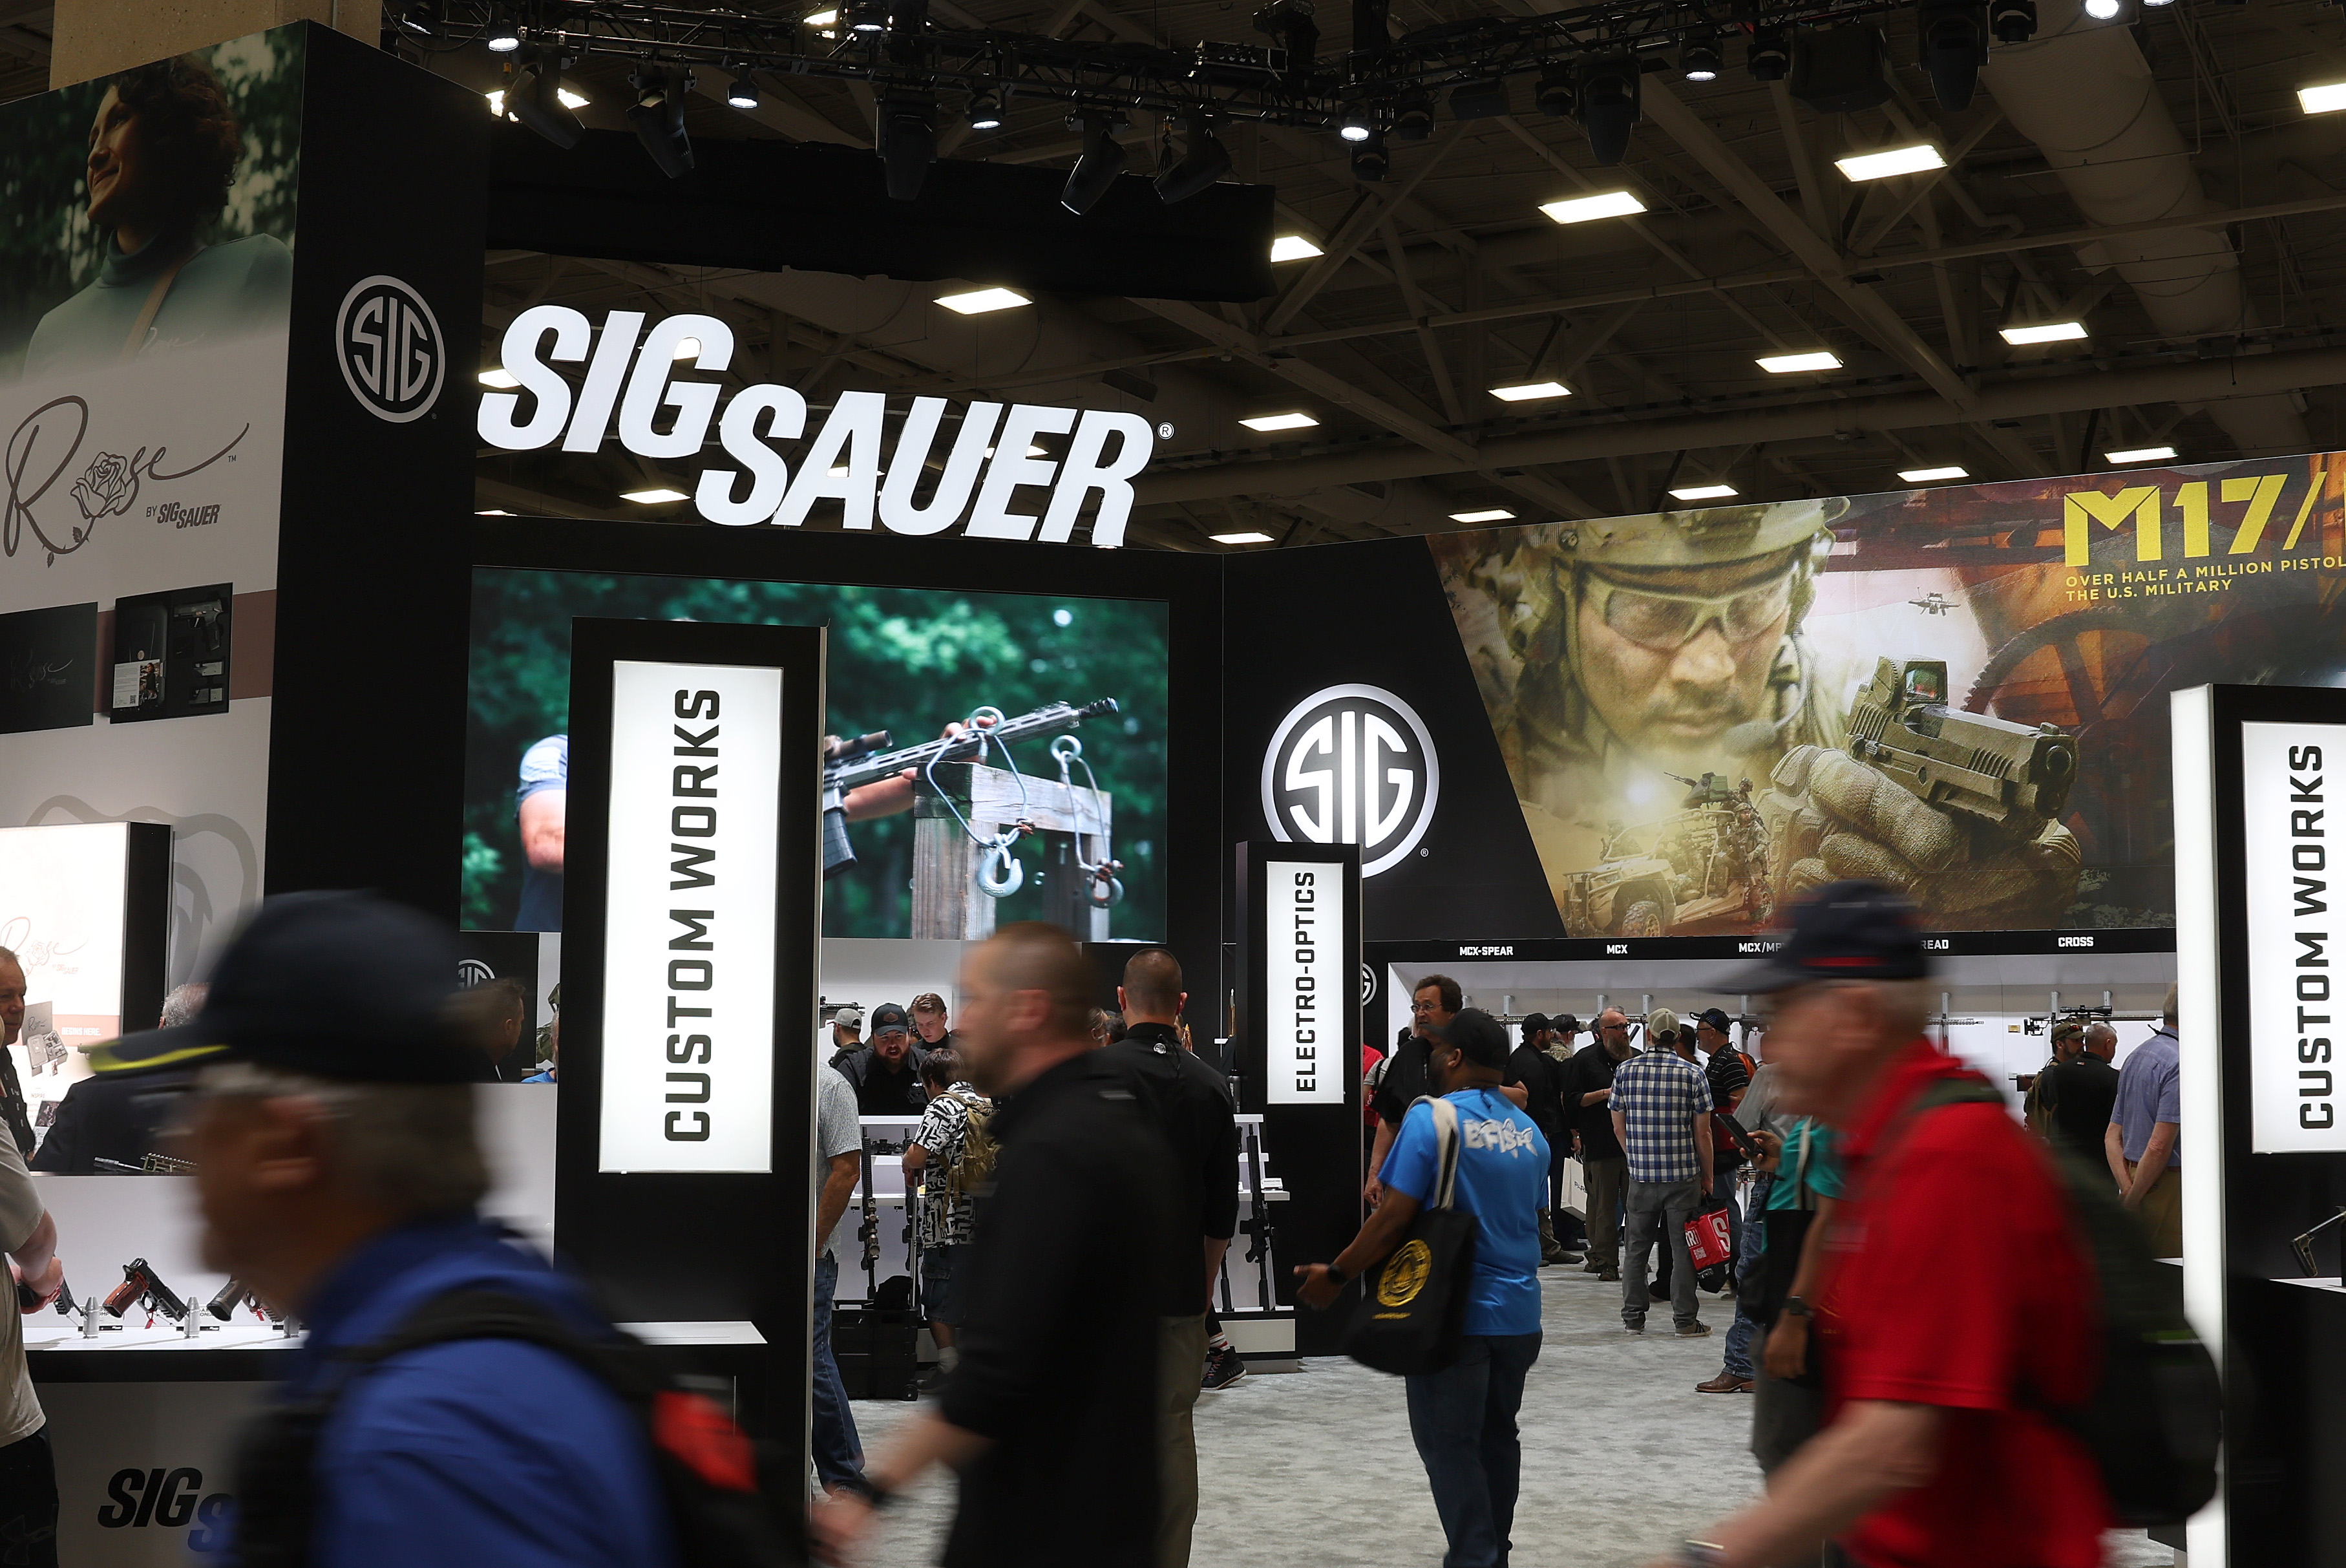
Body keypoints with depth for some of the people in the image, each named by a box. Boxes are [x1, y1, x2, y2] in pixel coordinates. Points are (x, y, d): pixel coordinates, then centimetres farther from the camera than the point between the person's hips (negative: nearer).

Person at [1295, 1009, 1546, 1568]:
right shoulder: (1529, 1132, 9)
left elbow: (1394, 1218, -16)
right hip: (1518, 1315, 7)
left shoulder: (1431, 1119, -12)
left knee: (1450, 1445, 1)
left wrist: (1336, 1276, -7)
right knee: (1498, 1438, 17)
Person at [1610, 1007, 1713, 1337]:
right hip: (1684, 1176, -2)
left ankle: (1633, 1317, 14)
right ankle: (1685, 1320, 7)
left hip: (1641, 1176, 2)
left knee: (1637, 1248, 11)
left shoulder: (1626, 1071, 1)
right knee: (1683, 1249, 4)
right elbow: (1703, 1132, -5)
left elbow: (1618, 1127, 6)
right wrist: (1707, 1177, 5)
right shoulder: (1693, 1074, -5)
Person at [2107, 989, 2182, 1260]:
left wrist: (2127, 1187, 3)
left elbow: (2112, 1135, 15)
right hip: (2168, 1184, -9)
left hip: (2136, 1175, 9)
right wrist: (2132, 1201, -13)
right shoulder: (2180, 1062, -14)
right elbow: (2159, 1145, -20)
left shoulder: (2137, 1056, 16)